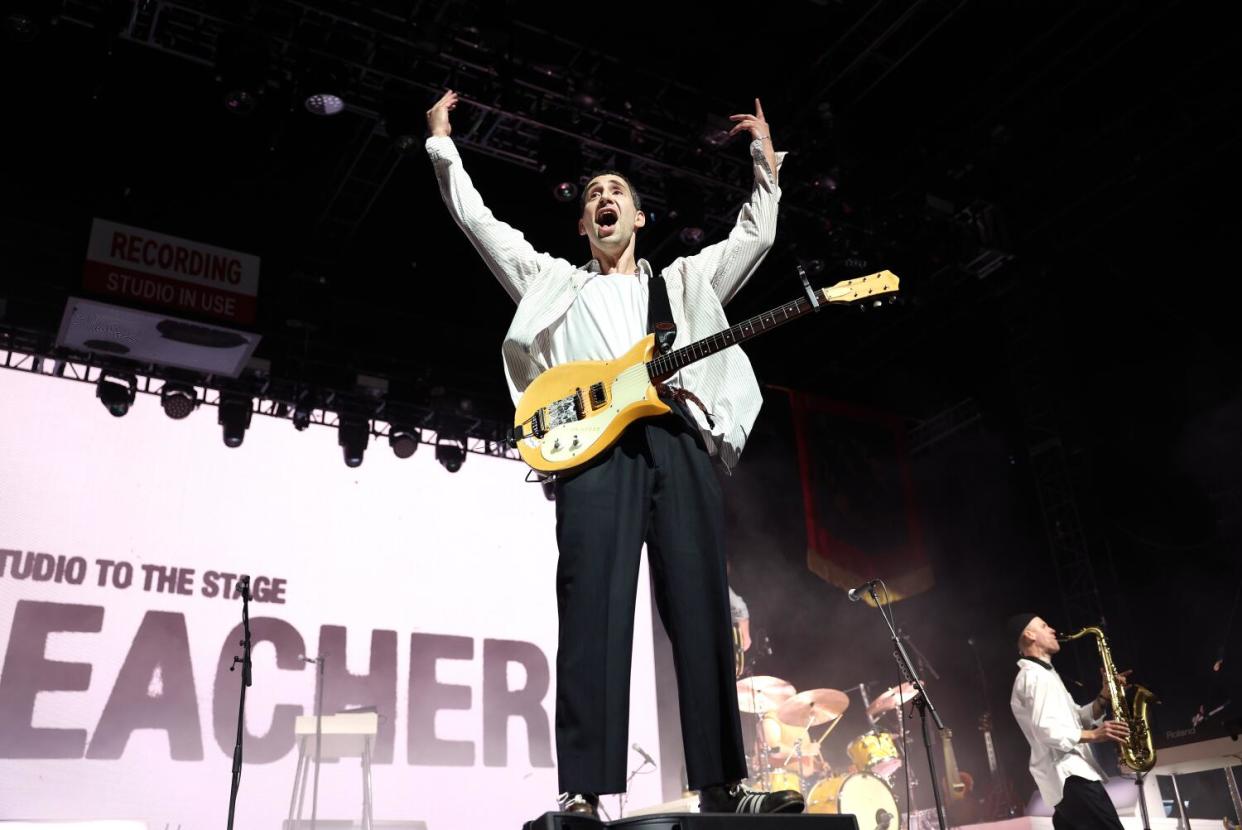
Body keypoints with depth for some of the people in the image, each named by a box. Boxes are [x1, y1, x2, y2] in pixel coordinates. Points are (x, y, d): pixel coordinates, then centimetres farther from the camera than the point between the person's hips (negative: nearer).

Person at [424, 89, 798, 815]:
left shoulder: (685, 280, 32)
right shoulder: (555, 280, 28)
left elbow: (757, 235, 32)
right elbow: (475, 217, 26)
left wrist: (766, 156, 33)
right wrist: (443, 141, 28)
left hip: (681, 440, 2)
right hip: (594, 445, -2)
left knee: (703, 613, -5)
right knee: (594, 612, -14)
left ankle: (723, 783, -4)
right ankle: (583, 790, -16)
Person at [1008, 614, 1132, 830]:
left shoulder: (1043, 675, 25)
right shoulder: (1033, 676, -9)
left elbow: (1077, 718, 20)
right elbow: (1046, 731, -20)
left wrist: (1104, 696, 8)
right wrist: (1094, 735, -18)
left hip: (1067, 777, 10)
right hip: (1072, 777, -10)